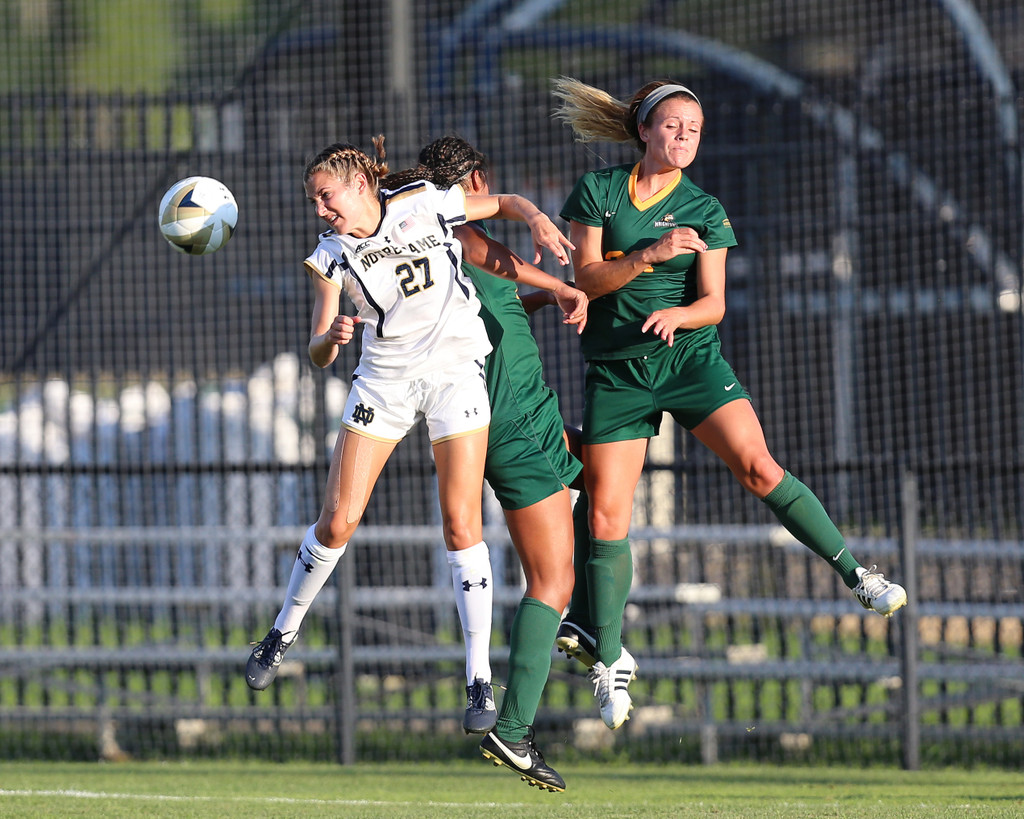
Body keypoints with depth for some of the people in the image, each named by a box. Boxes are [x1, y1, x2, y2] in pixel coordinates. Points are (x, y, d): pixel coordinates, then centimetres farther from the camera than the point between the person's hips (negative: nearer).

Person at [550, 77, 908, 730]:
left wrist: (678, 314, -23)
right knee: (607, 513, -4)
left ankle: (856, 574, -14)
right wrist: (651, 255, -20)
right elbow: (586, 278, -6)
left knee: (758, 466, -19)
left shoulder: (704, 211, 4)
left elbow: (714, 303, -2)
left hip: (690, 355, 0)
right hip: (615, 369, 0)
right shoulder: (598, 190, 2)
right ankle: (610, 659, 8)